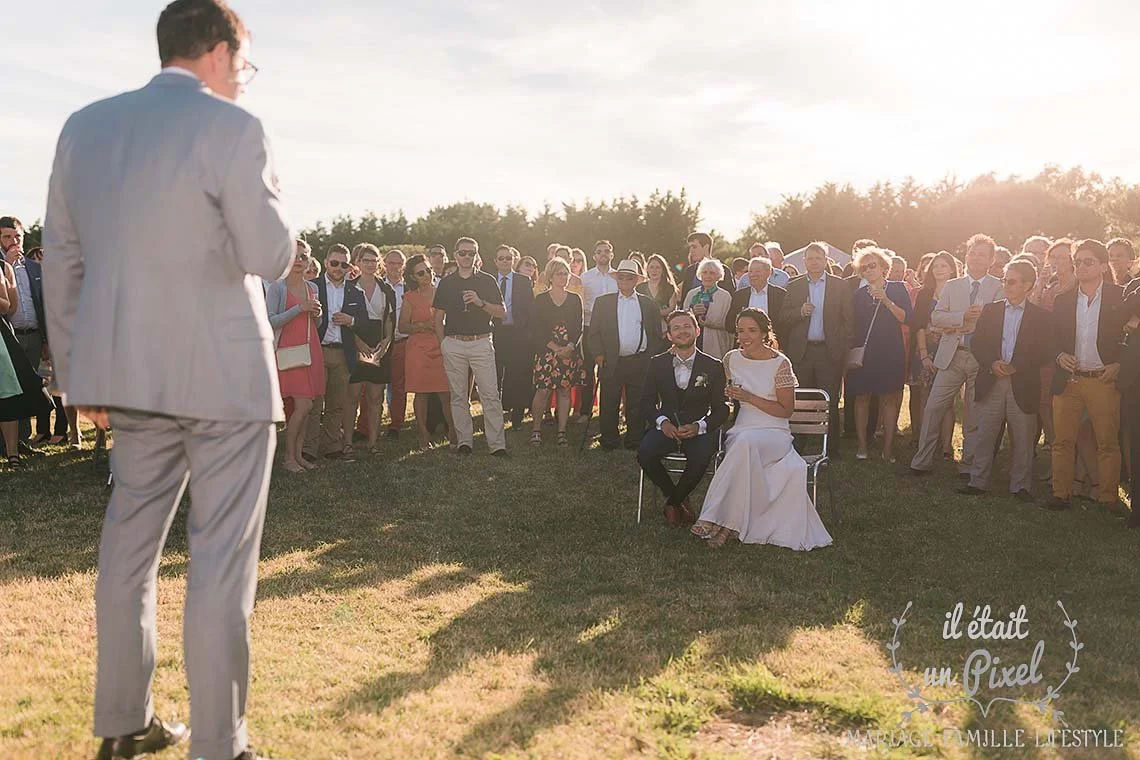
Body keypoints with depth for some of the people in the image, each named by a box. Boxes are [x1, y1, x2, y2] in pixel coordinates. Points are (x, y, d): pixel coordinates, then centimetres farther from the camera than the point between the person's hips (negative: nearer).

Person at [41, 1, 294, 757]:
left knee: (129, 544, 16)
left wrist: (79, 371, 17)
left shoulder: (84, 127, 10)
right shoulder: (231, 128, -9)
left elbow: (62, 262, 11)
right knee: (222, 559, 1)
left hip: (132, 373, 7)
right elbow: (272, 256, -8)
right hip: (224, 375, -6)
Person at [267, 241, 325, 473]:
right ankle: (288, 457, 1)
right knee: (304, 405, -12)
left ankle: (297, 454, 13)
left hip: (311, 349, 6)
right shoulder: (277, 287, -3)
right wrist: (299, 308, -15)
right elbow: (270, 321, -11)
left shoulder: (312, 287, 15)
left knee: (303, 406, 5)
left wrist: (316, 315, 2)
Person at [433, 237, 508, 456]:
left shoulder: (487, 281, 7)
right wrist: (443, 345, 4)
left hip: (481, 342, -2)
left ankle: (497, 444, -5)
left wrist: (480, 302, -13)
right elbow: (439, 318, 13)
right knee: (458, 396, 5)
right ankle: (464, 441, 12)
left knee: (490, 395, -7)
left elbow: (502, 313, 3)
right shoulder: (446, 283, 11)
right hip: (453, 344, 2)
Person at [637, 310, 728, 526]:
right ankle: (679, 499, -1)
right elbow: (647, 403, 6)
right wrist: (662, 422, -16)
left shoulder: (713, 366, 2)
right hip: (666, 426, 2)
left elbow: (721, 409, 1)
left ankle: (673, 502, -2)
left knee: (701, 458, -33)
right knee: (644, 453, -28)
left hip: (699, 429, -1)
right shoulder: (657, 363, 7)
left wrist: (698, 426, -18)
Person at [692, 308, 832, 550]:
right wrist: (730, 396, 6)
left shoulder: (780, 363, -5)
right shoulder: (732, 359, 9)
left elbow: (786, 410, -5)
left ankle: (717, 517, -36)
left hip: (775, 433, -3)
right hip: (740, 429, 3)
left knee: (746, 442, -39)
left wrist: (749, 398, -13)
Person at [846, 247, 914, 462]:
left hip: (890, 353, -2)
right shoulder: (859, 294, 10)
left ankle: (888, 448, 3)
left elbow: (907, 317, -6)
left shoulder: (897, 289, 5)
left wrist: (886, 301, -15)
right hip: (863, 353, 2)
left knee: (889, 398, -1)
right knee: (862, 398, 1)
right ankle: (862, 446, 8)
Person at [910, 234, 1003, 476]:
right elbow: (935, 317, 2)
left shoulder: (999, 288, 4)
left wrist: (958, 327, -12)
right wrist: (963, 317, -15)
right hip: (952, 356, 2)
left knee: (974, 415, 6)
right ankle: (923, 460, 8)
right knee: (933, 408, -1)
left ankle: (968, 464, 18)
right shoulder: (951, 286, 13)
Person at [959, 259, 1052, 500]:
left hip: (1022, 385, -2)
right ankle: (978, 481, 13)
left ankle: (1020, 486, 16)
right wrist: (992, 363, -10)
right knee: (985, 435, 5)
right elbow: (976, 343, 6)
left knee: (1022, 439, 5)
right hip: (991, 383, 2)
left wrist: (1016, 367, -13)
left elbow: (1045, 353, -2)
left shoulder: (1040, 316, 2)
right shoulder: (990, 310, 9)